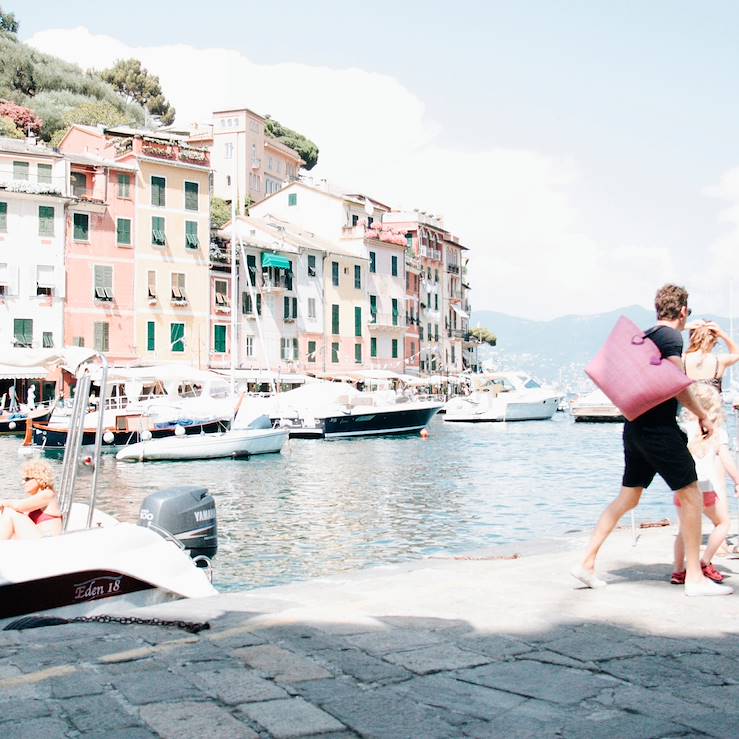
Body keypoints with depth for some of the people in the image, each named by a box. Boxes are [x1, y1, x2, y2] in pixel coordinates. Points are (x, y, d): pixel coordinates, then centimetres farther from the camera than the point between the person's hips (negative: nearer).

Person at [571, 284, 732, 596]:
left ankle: (587, 562, 8)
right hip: (660, 429, -9)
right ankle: (694, 577, 2)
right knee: (691, 495, 0)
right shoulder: (671, 337, -10)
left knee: (627, 498, 13)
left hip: (635, 427, 9)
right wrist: (703, 416, -6)